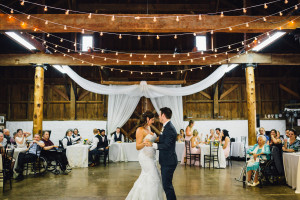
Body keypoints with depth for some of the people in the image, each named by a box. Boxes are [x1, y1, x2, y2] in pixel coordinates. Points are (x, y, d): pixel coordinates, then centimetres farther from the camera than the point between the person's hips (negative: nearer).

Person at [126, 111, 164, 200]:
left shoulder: (148, 127, 10)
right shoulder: (140, 130, -16)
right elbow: (137, 147, -20)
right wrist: (144, 143, -40)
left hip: (150, 157, 9)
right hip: (145, 157, -9)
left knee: (145, 177, 16)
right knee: (153, 178, -5)